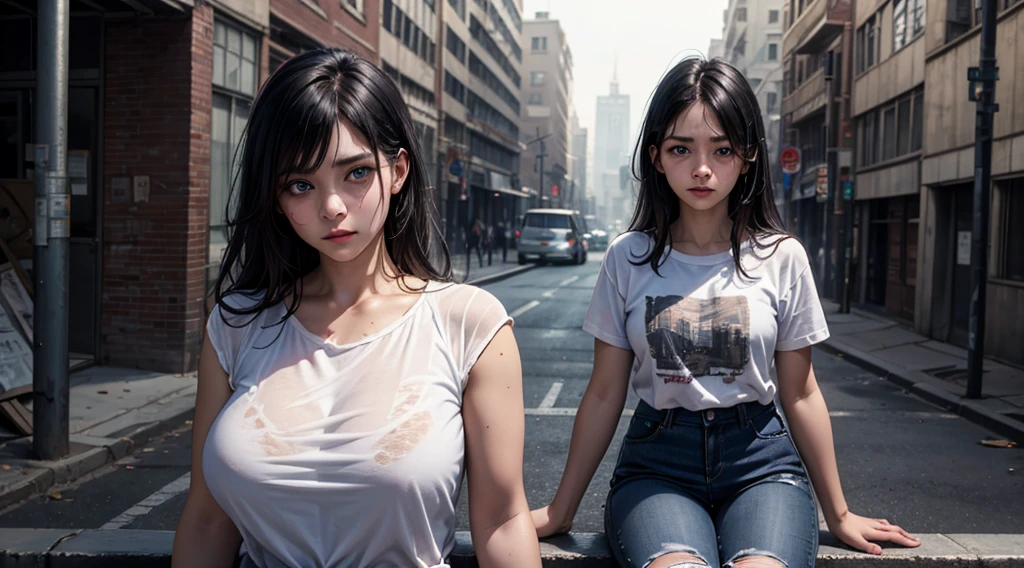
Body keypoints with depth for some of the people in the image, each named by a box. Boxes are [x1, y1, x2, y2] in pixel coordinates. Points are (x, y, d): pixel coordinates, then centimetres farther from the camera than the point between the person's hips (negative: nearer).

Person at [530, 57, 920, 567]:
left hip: (761, 463, 1)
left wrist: (838, 514, 14)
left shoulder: (782, 258, 2)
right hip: (657, 461, 0)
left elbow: (800, 395, 9)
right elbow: (604, 395, 6)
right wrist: (560, 511, 7)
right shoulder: (628, 258, 2)